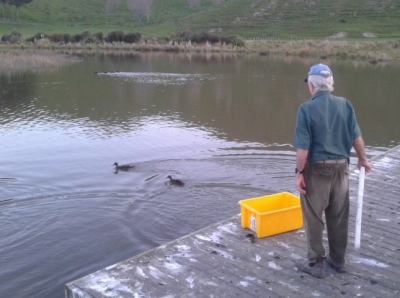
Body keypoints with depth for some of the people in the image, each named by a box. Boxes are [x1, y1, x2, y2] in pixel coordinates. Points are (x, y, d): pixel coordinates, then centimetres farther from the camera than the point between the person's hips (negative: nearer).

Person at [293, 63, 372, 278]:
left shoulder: (307, 108, -14)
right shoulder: (345, 104, -1)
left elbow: (303, 147, -17)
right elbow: (356, 137, 3)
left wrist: (299, 172, -9)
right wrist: (363, 159, 18)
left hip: (317, 169, -5)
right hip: (341, 168, 5)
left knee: (314, 218, 8)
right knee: (339, 217, 16)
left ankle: (316, 263, 17)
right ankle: (338, 260, 29)